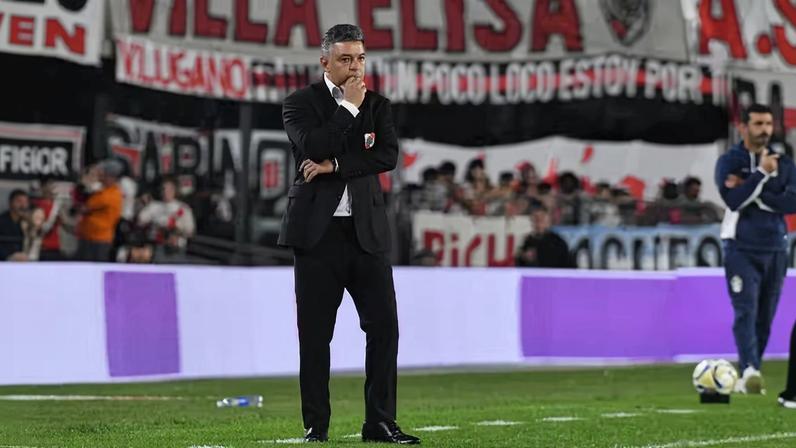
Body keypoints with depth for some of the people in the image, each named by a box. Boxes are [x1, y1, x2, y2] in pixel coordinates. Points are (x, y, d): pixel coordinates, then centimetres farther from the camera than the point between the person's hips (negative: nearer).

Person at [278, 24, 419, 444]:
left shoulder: (377, 105, 12)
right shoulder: (300, 103, 2)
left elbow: (388, 155, -4)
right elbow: (313, 146, -16)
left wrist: (335, 165, -12)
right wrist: (349, 107, -9)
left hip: (367, 231, 3)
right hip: (318, 232, -3)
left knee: (384, 325, -3)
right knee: (315, 333, 0)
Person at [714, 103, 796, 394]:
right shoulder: (729, 161, 0)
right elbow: (733, 200, -16)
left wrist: (753, 194, -15)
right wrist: (762, 173, -15)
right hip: (741, 248, -4)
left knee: (765, 317, 5)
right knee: (745, 312, -17)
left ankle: (747, 378, 12)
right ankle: (750, 371, -30)